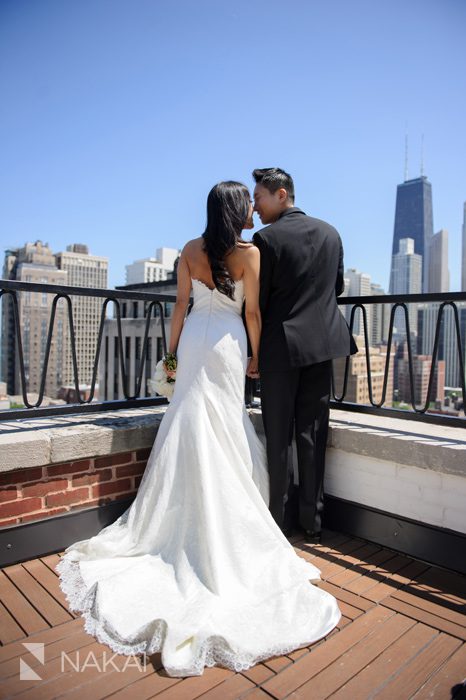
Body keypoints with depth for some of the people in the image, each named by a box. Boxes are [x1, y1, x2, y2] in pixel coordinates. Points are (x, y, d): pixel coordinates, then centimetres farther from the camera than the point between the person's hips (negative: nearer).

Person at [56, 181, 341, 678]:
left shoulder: (191, 250, 4)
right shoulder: (249, 254, -8)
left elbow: (181, 305, 4)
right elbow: (252, 312, -7)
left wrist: (173, 349, 12)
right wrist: (256, 357, 4)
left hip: (194, 339, 4)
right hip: (227, 343, -4)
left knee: (191, 419, 13)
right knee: (224, 429, 5)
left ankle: (185, 519, 24)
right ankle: (224, 521, 17)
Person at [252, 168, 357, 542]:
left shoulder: (267, 238, -9)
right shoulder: (330, 232, 8)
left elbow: (257, 300, -9)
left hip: (281, 346, -5)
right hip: (324, 343, 5)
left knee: (278, 438, 6)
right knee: (313, 435, 11)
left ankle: (281, 519, 17)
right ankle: (313, 519, 20)